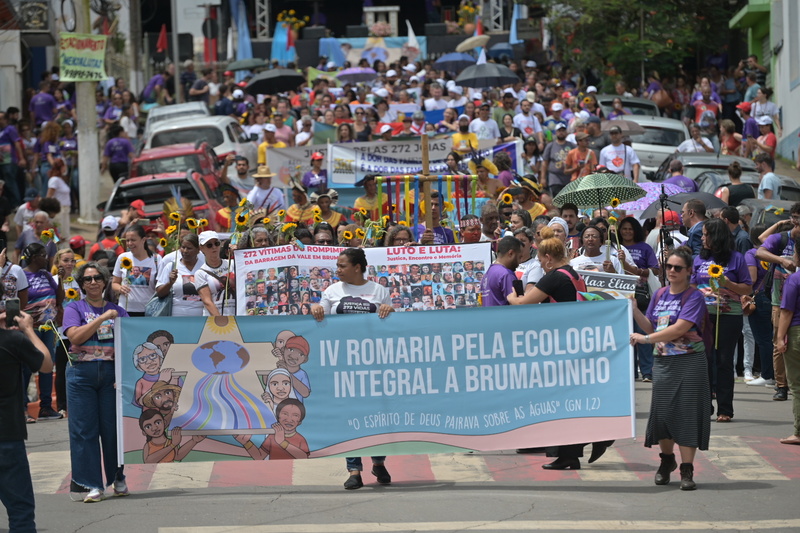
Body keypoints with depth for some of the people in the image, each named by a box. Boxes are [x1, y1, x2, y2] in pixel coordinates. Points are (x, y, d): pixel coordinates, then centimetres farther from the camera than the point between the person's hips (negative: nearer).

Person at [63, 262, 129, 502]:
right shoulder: (74, 309, 6)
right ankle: (91, 484, -1)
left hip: (112, 373, 2)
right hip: (81, 374, -2)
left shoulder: (117, 310, 13)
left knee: (113, 427, 2)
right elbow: (75, 337, -10)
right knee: (84, 429, -4)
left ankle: (118, 478, 17)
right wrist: (103, 318, -14)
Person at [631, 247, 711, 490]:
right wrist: (633, 308, -1)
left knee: (687, 414, -5)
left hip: (689, 362, -5)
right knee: (662, 412, 7)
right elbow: (650, 327, 12)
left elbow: (680, 328, -18)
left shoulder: (694, 297, -8)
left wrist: (645, 338, -18)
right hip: (662, 362, 5)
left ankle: (687, 470, -1)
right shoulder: (660, 295, 12)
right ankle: (667, 460, 29)